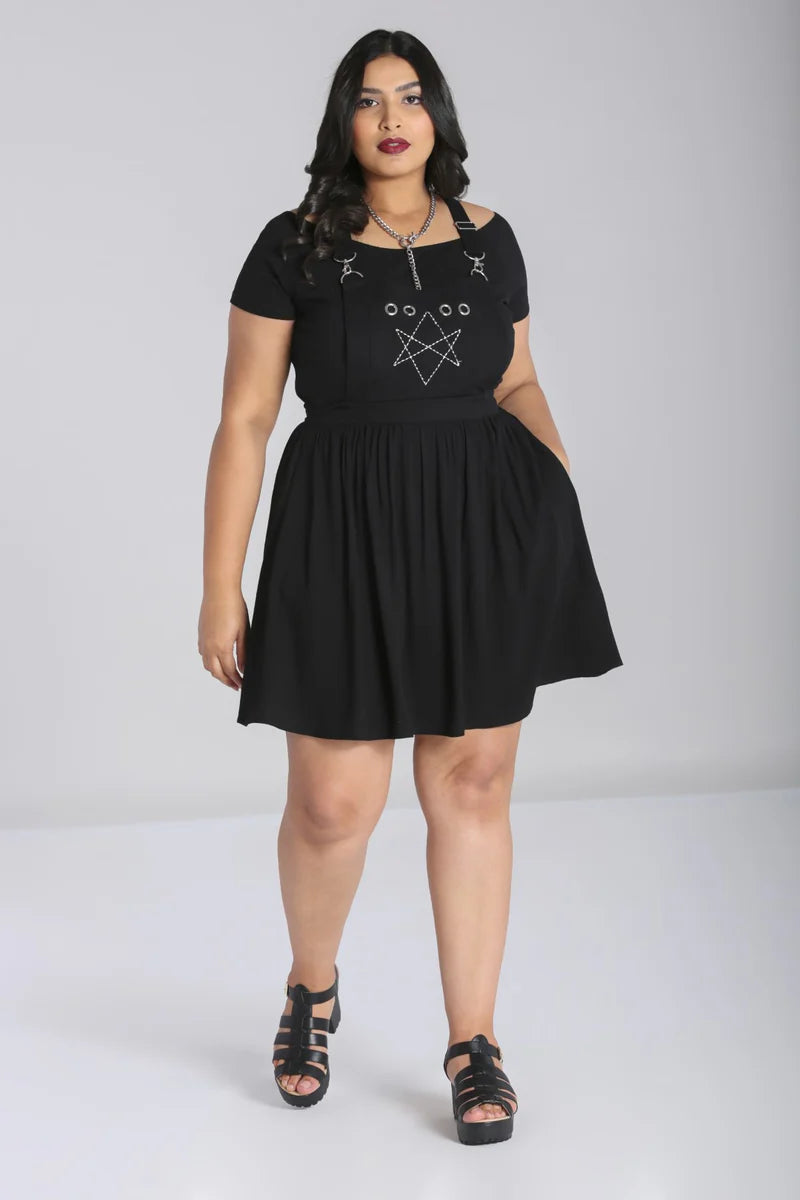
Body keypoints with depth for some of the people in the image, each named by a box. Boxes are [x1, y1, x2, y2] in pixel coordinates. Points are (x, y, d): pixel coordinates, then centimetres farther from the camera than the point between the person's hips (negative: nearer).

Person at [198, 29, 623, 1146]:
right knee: (332, 803, 0)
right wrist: (220, 588, -5)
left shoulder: (488, 238, 8)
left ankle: (474, 1042, 20)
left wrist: (563, 494, 2)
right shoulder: (294, 245, -1)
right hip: (350, 536, -2)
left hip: (489, 526, 2)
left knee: (471, 783, 6)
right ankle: (312, 989, 32)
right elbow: (244, 420, -2)